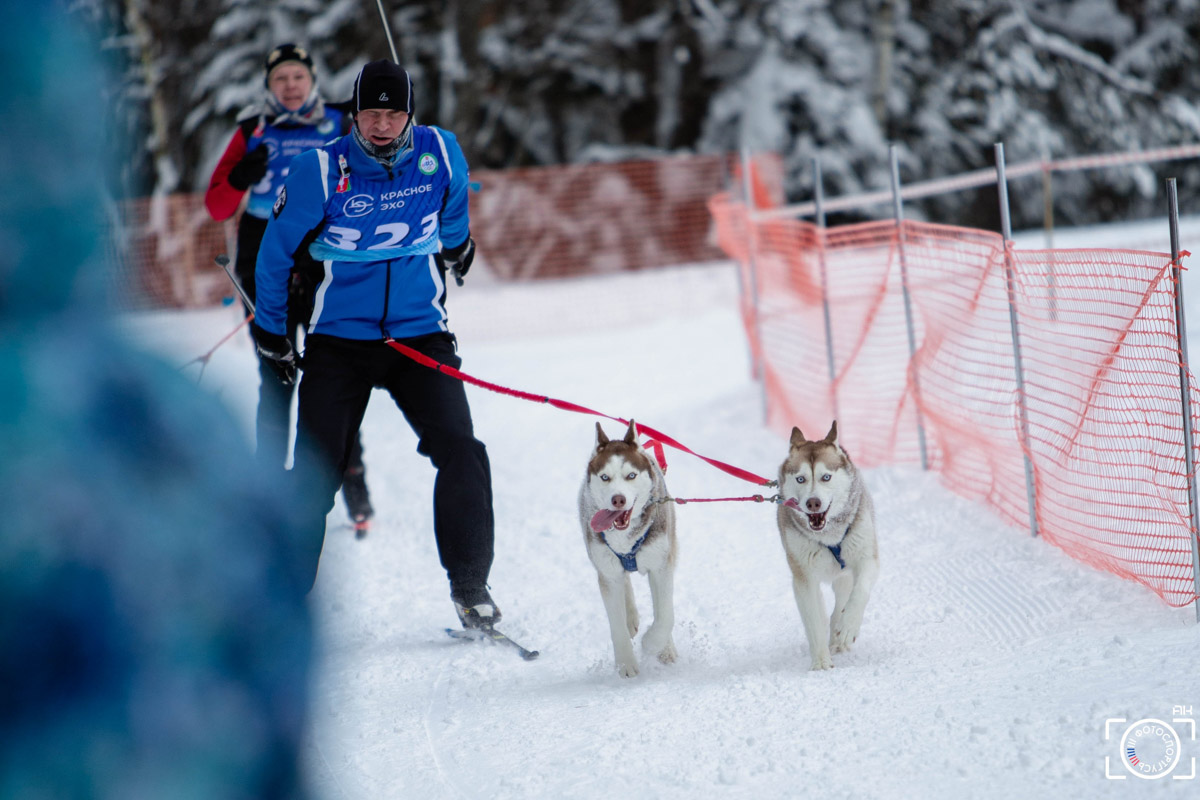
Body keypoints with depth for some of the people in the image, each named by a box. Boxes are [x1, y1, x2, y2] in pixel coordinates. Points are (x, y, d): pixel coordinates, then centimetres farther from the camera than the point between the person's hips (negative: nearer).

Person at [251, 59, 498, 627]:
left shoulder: (440, 153, -6)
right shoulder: (321, 170, -12)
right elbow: (277, 249, 2)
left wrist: (454, 246, 38)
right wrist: (271, 329, 10)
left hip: (420, 334, 1)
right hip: (339, 340, -1)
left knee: (461, 454, -12)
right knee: (315, 472, -3)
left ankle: (470, 587, 0)